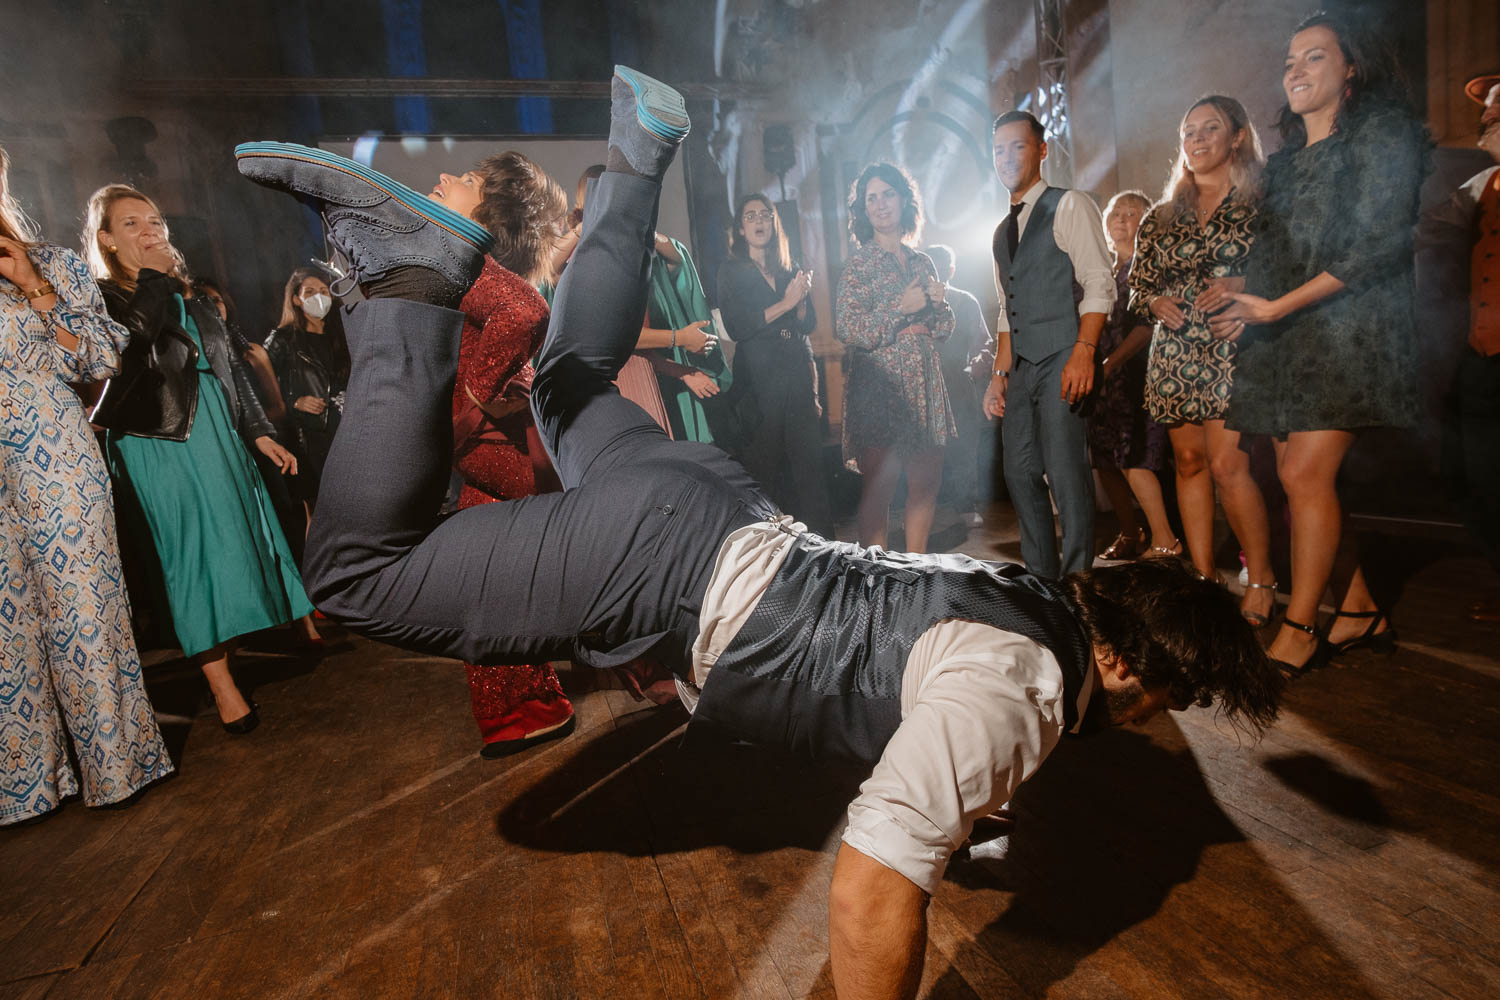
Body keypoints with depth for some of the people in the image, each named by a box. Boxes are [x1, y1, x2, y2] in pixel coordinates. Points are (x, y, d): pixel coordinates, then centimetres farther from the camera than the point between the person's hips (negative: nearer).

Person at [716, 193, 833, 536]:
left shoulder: (790, 270, 18)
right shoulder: (731, 272, 6)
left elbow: (809, 324, 15)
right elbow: (737, 327, -8)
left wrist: (801, 299, -5)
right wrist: (785, 303, -11)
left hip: (799, 373, 4)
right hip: (759, 376, -3)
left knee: (809, 455, -2)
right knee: (765, 460, -6)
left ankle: (820, 536, 2)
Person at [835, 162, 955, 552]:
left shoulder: (921, 262, 15)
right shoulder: (859, 264, -1)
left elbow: (946, 325, 18)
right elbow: (847, 330, -10)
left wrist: (923, 325, -4)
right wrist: (902, 308, -14)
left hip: (924, 385, 6)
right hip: (880, 385, -5)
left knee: (926, 481, 6)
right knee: (879, 486, -4)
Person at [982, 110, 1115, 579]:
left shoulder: (1070, 206, 1)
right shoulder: (1003, 231, 22)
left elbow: (1099, 286, -9)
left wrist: (1083, 351, -22)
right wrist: (1000, 373, 13)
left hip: (1063, 359, -7)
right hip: (1022, 365, 7)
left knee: (1066, 474, -11)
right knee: (1020, 474, 6)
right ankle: (1042, 579, 16)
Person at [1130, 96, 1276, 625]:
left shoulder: (1263, 201, 6)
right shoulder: (1162, 216, 18)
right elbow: (1137, 287, 18)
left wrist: (1242, 286, -16)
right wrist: (1156, 303, -3)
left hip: (1233, 348, -4)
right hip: (1174, 352, 4)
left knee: (1227, 464, -14)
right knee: (1189, 461, 3)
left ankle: (1261, 582, 2)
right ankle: (1203, 579, 12)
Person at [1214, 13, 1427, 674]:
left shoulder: (1381, 132, 0)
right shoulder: (1287, 160, 21)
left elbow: (1379, 242, -11)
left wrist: (1279, 306, -15)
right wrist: (1246, 305, 1)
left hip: (1349, 328, -7)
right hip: (1288, 339, 7)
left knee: (1305, 472, -15)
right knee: (1304, 476, 2)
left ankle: (1298, 630, -8)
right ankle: (1360, 610, 14)